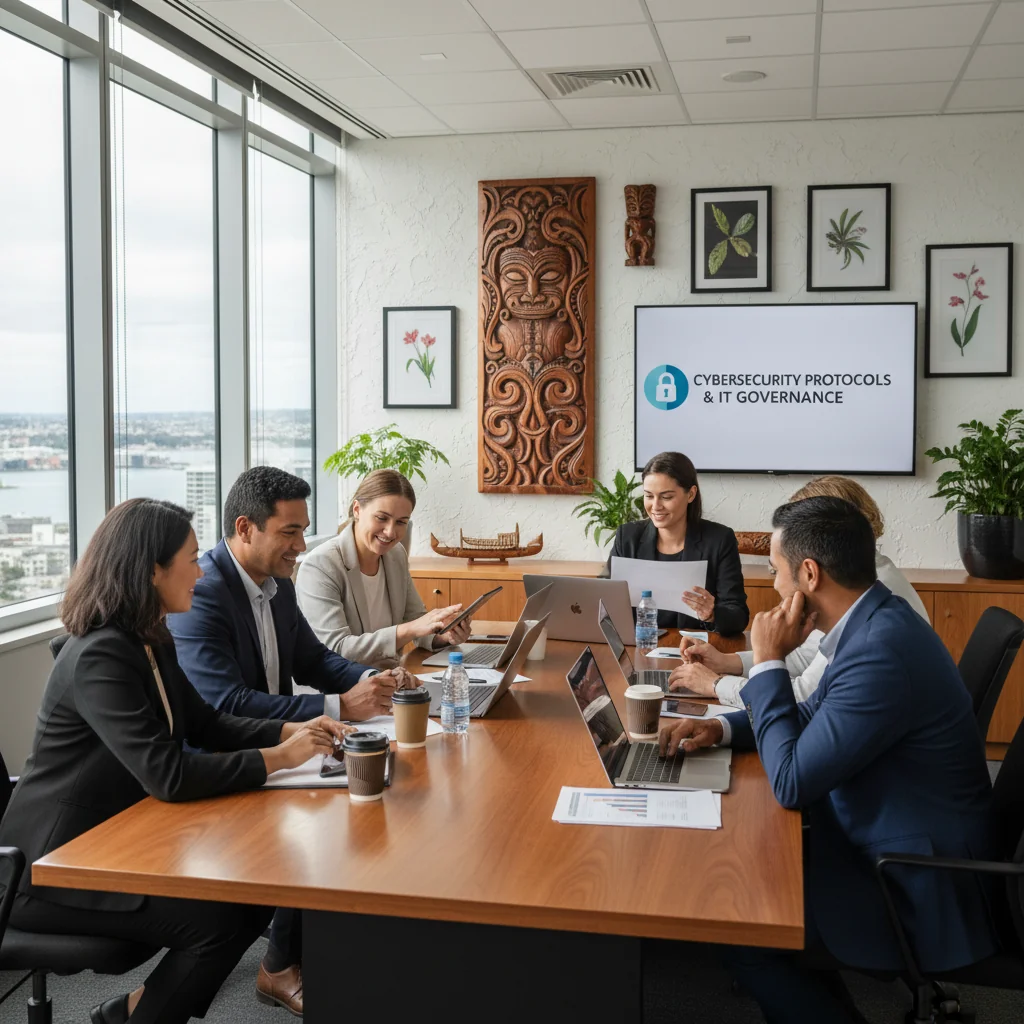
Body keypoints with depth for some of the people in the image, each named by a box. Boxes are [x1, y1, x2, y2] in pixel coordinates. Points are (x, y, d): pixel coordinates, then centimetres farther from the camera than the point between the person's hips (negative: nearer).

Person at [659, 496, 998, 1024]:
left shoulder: (881, 651, -30)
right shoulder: (877, 622, 1)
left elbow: (791, 783, -24)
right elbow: (814, 715, 16)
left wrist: (768, 662, -17)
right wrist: (721, 728, 1)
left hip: (921, 895, -9)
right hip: (894, 847, 9)